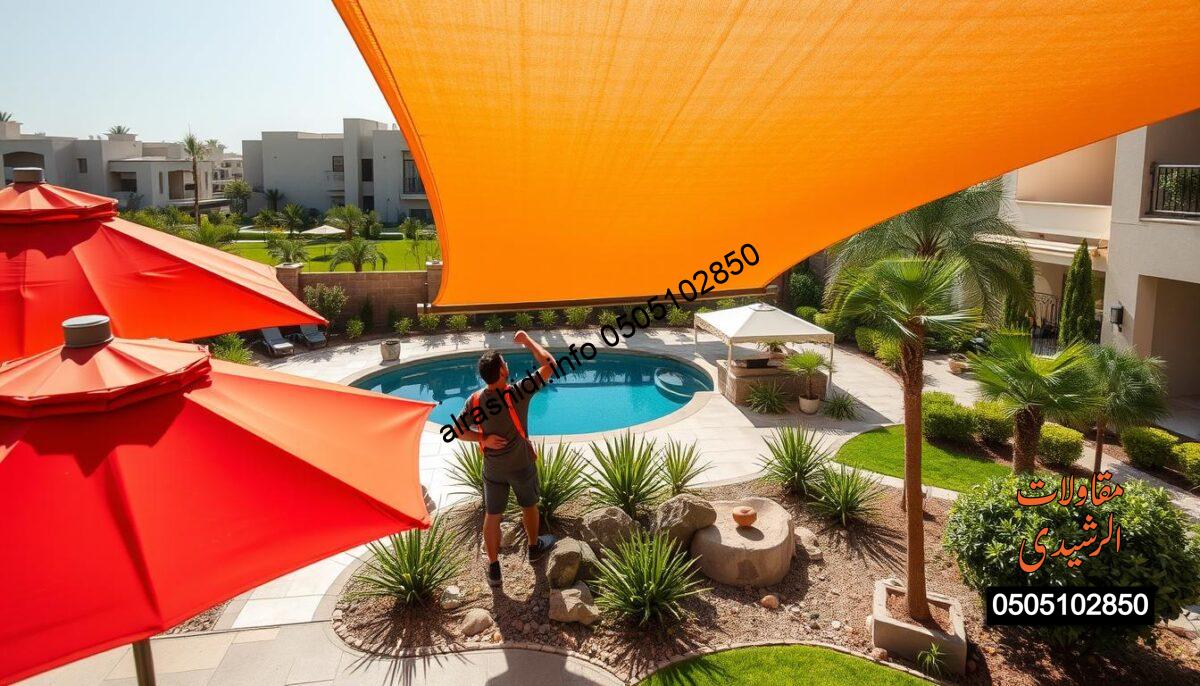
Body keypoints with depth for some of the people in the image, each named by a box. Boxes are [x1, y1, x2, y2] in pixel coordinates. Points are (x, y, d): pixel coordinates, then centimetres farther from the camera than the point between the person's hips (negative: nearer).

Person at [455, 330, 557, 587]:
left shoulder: (475, 400, -14)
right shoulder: (518, 393, -26)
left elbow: (459, 432, -7)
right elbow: (549, 364, -19)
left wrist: (483, 438, -11)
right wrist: (527, 341, -10)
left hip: (493, 470, 2)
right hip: (522, 466, -2)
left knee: (492, 516, 15)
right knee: (529, 506, 24)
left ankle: (494, 569, 25)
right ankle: (534, 547, 47)